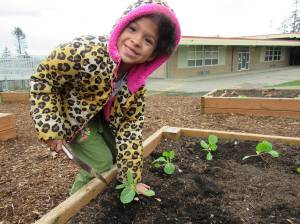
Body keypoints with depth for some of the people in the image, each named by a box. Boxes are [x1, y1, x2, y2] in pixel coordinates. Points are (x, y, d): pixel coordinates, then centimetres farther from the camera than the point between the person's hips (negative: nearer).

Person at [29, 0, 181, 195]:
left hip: (101, 117, 6)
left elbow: (131, 124, -16)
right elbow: (41, 78, -24)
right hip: (68, 114, -5)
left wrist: (131, 178, -17)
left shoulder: (137, 80, -19)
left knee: (121, 151, 6)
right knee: (102, 163, -9)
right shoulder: (85, 52, -38)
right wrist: (51, 130, -27)